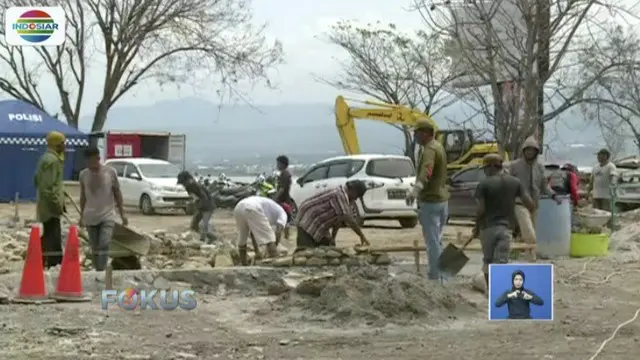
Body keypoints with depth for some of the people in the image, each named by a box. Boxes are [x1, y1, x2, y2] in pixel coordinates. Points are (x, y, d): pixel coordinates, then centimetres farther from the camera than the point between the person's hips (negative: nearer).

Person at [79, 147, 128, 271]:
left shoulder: (110, 172, -4)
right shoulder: (83, 174, 3)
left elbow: (117, 194, 3)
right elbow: (83, 196, 13)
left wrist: (122, 214, 1)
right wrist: (82, 215, 14)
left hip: (107, 216, -3)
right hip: (90, 217, 3)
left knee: (104, 245, -17)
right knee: (95, 248, 6)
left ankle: (101, 271, -19)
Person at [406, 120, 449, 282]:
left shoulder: (429, 150, -18)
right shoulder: (438, 146, 14)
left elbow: (426, 171, -40)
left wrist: (415, 190, -57)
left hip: (430, 201, -10)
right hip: (442, 200, 10)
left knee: (432, 242, -6)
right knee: (437, 241, 18)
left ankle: (435, 278, -4)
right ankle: (440, 275, 24)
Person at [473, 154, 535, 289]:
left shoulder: (484, 184, -9)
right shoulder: (515, 182, 2)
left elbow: (481, 210, -11)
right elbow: (530, 204, 0)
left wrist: (476, 227, 2)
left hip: (488, 226, -2)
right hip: (506, 227, 2)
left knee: (488, 261, 14)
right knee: (501, 262, 0)